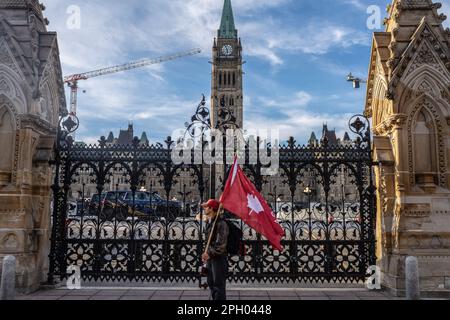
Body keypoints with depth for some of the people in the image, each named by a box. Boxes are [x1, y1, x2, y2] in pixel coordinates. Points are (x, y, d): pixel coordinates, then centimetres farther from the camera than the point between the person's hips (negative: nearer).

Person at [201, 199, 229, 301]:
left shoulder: (221, 223, -19)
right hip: (210, 257, 10)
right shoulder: (209, 222, 10)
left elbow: (220, 244, -23)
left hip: (219, 258, -9)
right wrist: (206, 252, 13)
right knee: (211, 283, 19)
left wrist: (209, 253, -21)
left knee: (219, 285, -3)